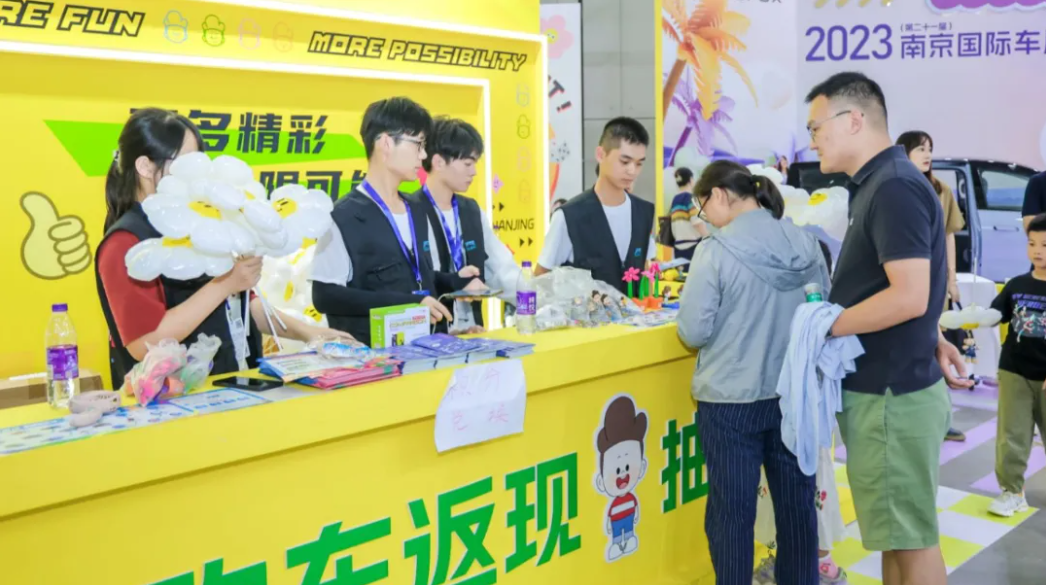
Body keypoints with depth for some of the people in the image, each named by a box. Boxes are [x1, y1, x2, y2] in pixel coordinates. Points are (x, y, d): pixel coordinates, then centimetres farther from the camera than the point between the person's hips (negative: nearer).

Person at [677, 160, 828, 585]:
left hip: (731, 401, -5)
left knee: (732, 509, 8)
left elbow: (694, 332, -13)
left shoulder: (716, 251, -16)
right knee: (797, 503, 17)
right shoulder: (806, 244, -1)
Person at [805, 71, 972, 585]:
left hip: (892, 394, -10)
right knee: (895, 531, 18)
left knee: (911, 536, 3)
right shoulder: (881, 184, 12)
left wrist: (823, 327, -18)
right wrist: (932, 341, 16)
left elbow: (908, 297, -26)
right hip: (884, 388, 10)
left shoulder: (893, 187, -19)